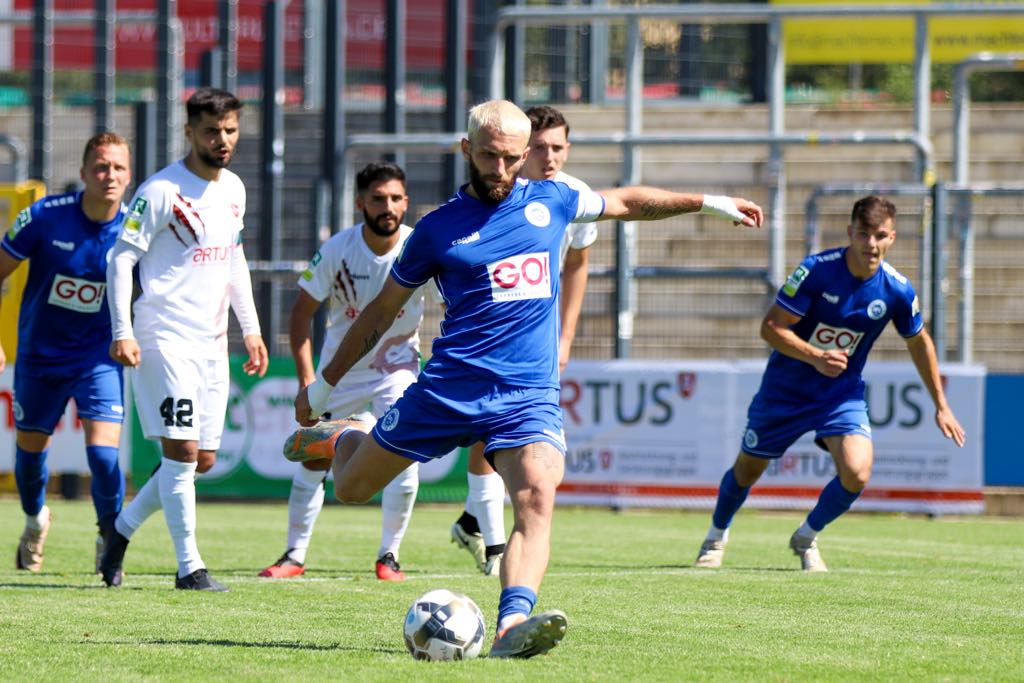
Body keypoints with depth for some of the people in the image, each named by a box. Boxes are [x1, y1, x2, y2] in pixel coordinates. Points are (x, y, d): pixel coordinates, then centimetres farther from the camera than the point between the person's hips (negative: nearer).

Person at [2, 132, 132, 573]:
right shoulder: (45, 217, -15)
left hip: (98, 358, -1)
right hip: (39, 355, 1)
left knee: (102, 451, -18)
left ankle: (110, 538, 3)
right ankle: (35, 520, 45)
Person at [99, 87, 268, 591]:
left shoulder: (233, 190, 11)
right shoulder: (162, 191, -11)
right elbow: (121, 258, -11)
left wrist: (250, 328, 19)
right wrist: (122, 332, -19)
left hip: (211, 342, 8)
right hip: (164, 338, -8)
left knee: (203, 460, 8)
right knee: (182, 451, -12)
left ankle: (123, 529, 26)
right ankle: (189, 566, -7)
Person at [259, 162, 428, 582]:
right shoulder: (338, 249, -16)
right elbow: (302, 312, -7)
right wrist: (306, 377, -15)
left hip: (397, 366, -1)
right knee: (313, 459, 1)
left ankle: (389, 556, -2)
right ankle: (295, 555, 17)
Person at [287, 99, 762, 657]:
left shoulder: (548, 202, 9)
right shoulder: (438, 228, 2)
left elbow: (625, 202, 27)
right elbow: (381, 311, 12)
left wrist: (710, 203, 28)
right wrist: (322, 385, 16)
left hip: (529, 395, 1)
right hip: (448, 390, 0)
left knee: (537, 499, -26)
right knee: (350, 489, 9)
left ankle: (513, 625, -41)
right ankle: (338, 441, 45)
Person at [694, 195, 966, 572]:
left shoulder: (898, 290, -14)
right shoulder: (816, 270, -24)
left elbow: (919, 342, 5)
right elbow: (771, 327, -22)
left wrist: (941, 406, 10)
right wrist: (815, 356, -38)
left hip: (843, 393, 1)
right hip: (785, 388, -1)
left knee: (857, 473, -21)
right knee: (748, 468, 14)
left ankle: (807, 537, 9)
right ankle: (717, 535, 45)